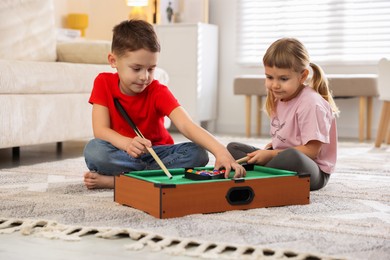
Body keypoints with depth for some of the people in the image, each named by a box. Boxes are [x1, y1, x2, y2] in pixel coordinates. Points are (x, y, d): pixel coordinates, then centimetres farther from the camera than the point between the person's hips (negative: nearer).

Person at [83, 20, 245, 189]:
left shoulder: (158, 92, -11)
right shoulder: (104, 83, -7)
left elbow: (186, 126, -26)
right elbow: (100, 129, -16)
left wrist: (220, 151, -45)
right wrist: (127, 143, -39)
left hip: (156, 152, 1)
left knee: (198, 154, -27)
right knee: (93, 150, -33)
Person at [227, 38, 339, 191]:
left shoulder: (311, 104, -19)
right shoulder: (278, 99, 7)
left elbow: (311, 150, -22)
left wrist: (271, 154, -19)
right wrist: (268, 149, -1)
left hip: (315, 171, -9)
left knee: (292, 156, -42)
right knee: (233, 148, 8)